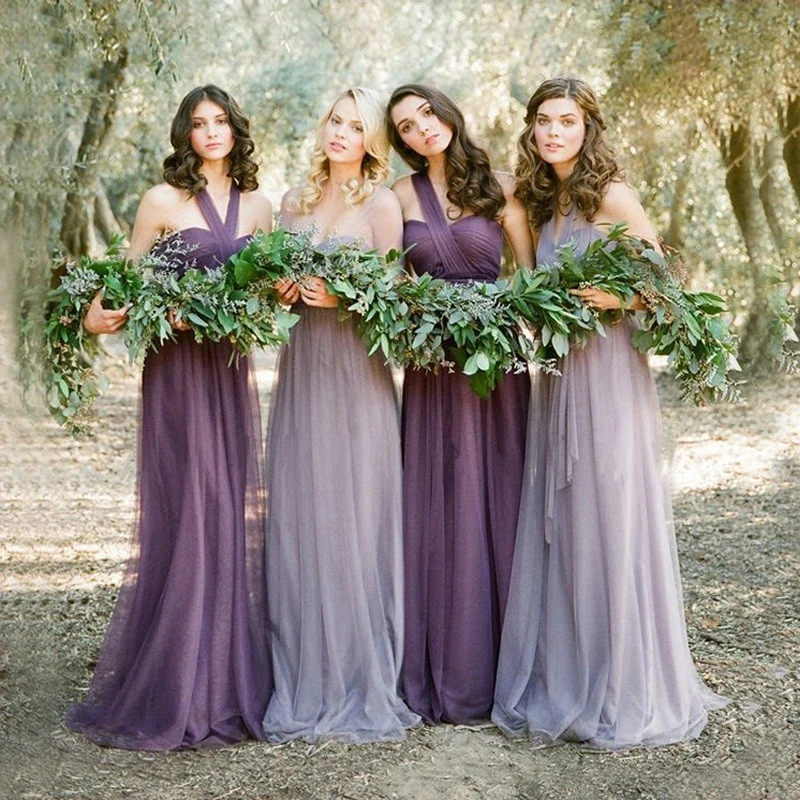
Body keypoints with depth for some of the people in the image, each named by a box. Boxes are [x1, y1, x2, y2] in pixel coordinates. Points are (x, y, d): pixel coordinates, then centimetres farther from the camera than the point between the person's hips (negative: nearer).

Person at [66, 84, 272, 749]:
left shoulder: (257, 206, 12)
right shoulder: (164, 200, 1)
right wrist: (97, 315, -16)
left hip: (231, 369, 4)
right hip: (177, 368, -4)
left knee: (235, 513, 4)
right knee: (185, 510, -6)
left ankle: (230, 680, 15)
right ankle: (172, 691, 5)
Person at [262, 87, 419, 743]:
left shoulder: (382, 205, -1)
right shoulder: (295, 201, 15)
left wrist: (341, 296, -20)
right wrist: (283, 292, -3)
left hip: (355, 372, -5)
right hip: (300, 367, 5)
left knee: (351, 522, -4)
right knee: (297, 521, 5)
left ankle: (361, 683, 8)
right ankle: (306, 681, 15)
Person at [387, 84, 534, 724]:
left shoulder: (499, 187, 5)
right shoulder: (400, 196, 8)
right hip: (432, 362, 1)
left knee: (494, 498, 1)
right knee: (437, 507, 1)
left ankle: (500, 666, 11)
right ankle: (442, 670, 10)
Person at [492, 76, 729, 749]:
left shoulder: (611, 195, -5)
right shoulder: (543, 203, 15)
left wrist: (619, 299, -25)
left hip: (608, 372, -7)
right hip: (557, 373, 7)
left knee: (612, 521, -3)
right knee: (559, 528, 8)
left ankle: (626, 695, 9)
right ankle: (566, 685, 19)